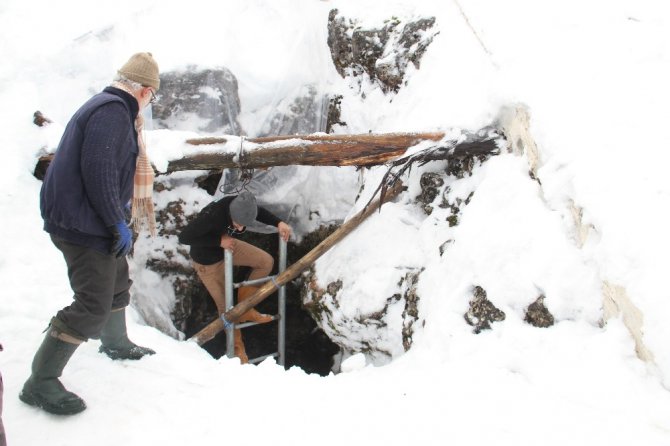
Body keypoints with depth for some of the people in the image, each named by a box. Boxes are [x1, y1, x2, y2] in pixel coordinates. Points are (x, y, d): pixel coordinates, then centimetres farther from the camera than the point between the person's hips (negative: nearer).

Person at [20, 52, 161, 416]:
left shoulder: (107, 106, 14)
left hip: (85, 219, 11)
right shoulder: (113, 111, -18)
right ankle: (41, 383, -2)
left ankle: (116, 344, 48)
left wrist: (118, 208, 27)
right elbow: (97, 169, -26)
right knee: (93, 305, -10)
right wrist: (117, 222, -20)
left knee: (117, 282, 26)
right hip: (84, 224, -11)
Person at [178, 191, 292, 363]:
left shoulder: (242, 204, -27)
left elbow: (260, 212, -3)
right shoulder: (212, 216, -43)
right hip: (207, 261, -5)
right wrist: (219, 241, -36)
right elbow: (184, 237, -35)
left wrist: (279, 223, -19)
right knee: (225, 305, 8)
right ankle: (237, 345, 34)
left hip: (227, 245, 5)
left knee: (266, 262, -3)